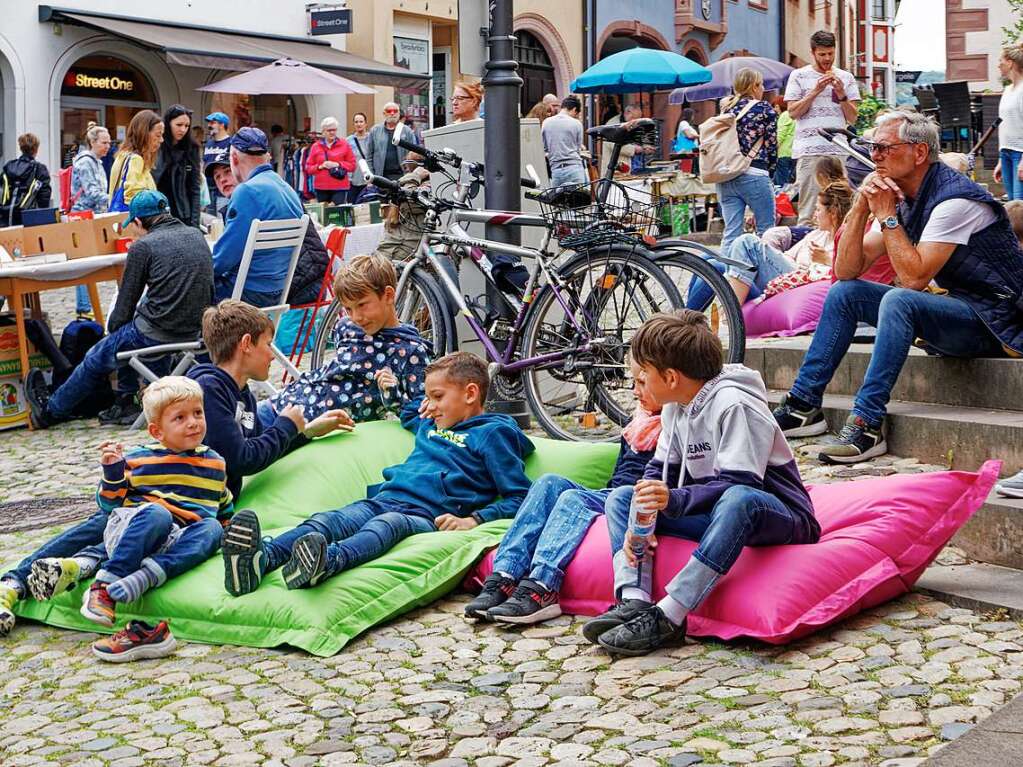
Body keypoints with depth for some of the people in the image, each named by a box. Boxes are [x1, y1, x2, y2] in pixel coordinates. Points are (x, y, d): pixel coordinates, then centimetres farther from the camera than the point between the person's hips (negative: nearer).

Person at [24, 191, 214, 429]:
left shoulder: (142, 247, -7)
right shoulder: (197, 237, 10)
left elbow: (125, 306, -2)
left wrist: (112, 328, 20)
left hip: (155, 335, -6)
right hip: (195, 332, 6)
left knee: (95, 360, 18)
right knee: (125, 334, 31)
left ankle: (50, 411, 37)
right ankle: (125, 405, 28)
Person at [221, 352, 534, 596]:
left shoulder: (491, 432, 10)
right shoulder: (428, 424, 33)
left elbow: (519, 497, 0)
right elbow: (408, 415, 61)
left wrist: (473, 520, -11)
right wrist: (395, 390, 45)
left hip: (426, 516, -6)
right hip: (383, 499, 6)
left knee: (387, 524, -40)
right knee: (327, 521, -26)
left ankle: (327, 561, -72)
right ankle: (261, 557, -55)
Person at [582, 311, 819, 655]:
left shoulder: (734, 405, -21)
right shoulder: (675, 407, 5)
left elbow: (738, 485, -28)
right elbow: (658, 471, 7)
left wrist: (674, 500, -41)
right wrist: (639, 521, -11)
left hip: (774, 516, -8)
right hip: (716, 513, 8)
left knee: (737, 500, -42)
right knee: (621, 496, 1)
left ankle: (666, 617, -42)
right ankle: (633, 602, -23)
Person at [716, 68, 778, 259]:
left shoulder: (726, 108, 13)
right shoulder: (764, 109, -1)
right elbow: (771, 144, -1)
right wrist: (769, 168, 12)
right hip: (754, 175, -5)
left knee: (731, 232, 4)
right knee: (766, 231, 5)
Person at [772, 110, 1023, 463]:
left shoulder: (955, 199, -20)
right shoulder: (902, 198, 6)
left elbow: (913, 278, -27)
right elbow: (847, 271, 2)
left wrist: (886, 215, -20)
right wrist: (860, 209, -11)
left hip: (992, 323, -9)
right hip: (952, 309, 9)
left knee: (899, 300, -33)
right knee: (844, 292, 3)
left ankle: (868, 425, -30)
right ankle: (803, 406, 3)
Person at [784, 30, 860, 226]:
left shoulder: (846, 78, 14)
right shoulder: (799, 76, 7)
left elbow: (852, 118, 10)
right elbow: (793, 112, -1)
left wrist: (841, 94, -5)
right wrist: (816, 90, -8)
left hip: (839, 149, 3)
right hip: (809, 149, -2)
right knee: (808, 206, -7)